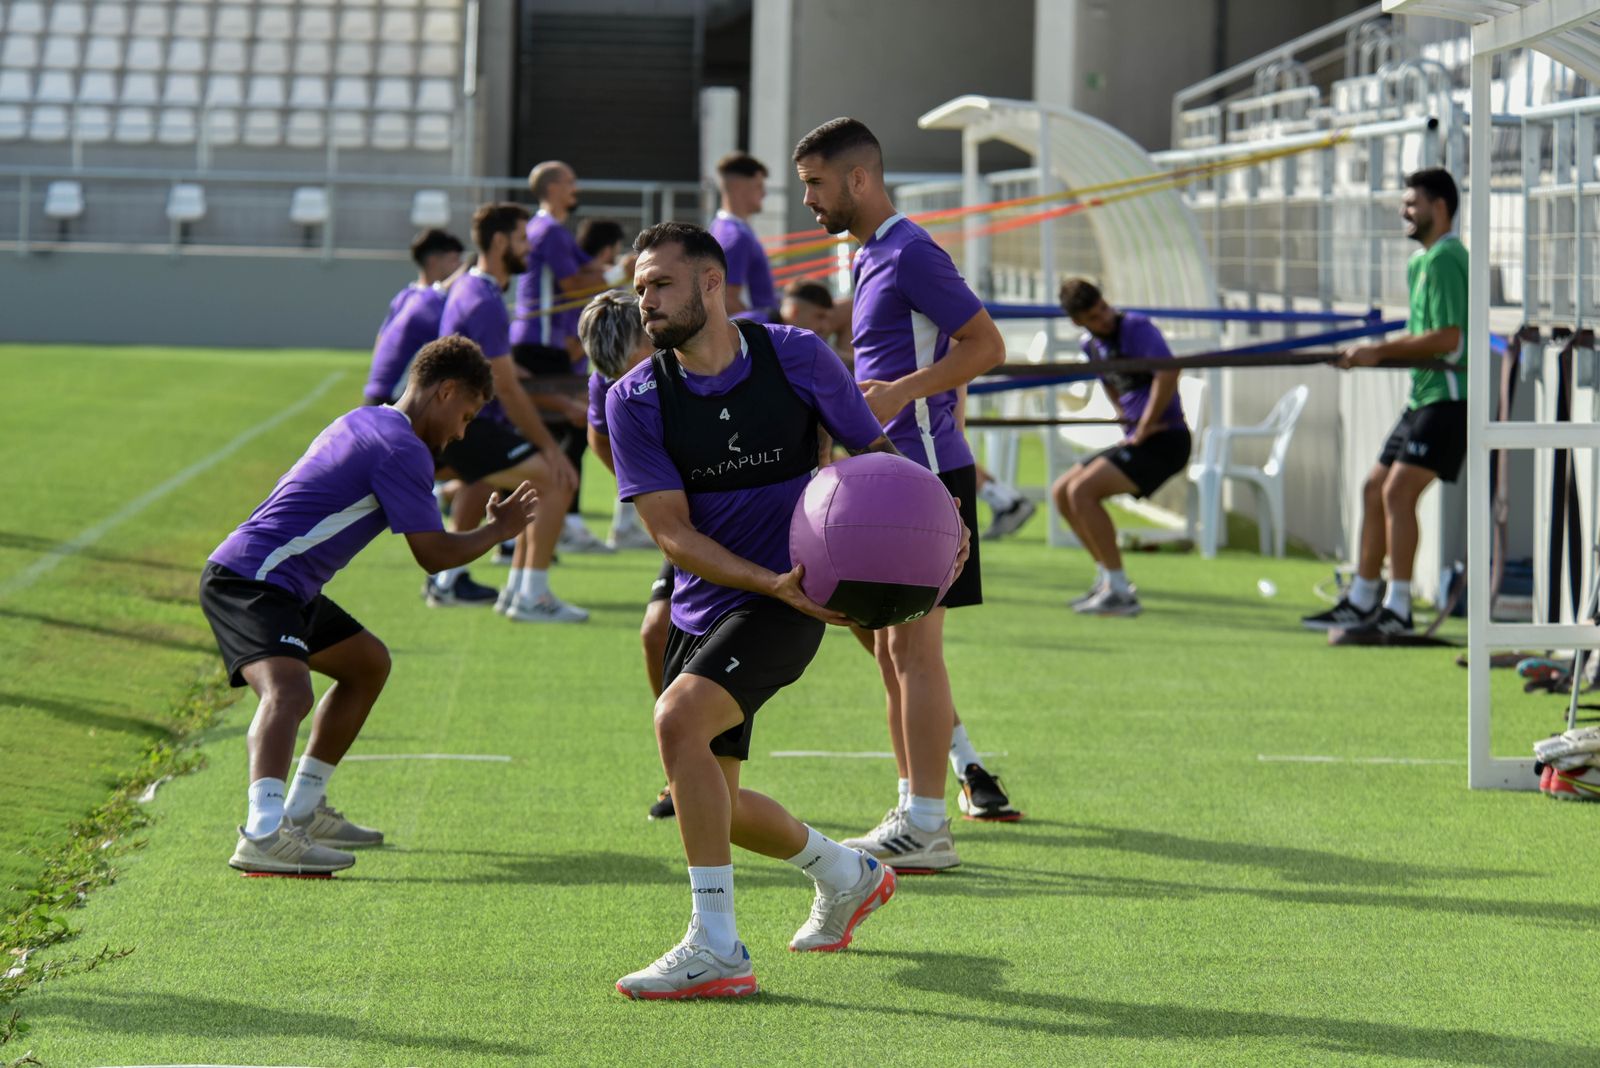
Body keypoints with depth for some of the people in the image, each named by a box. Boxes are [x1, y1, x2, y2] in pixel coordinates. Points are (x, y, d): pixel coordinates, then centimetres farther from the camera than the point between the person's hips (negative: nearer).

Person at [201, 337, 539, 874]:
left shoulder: (366, 422, 17)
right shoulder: (402, 450, -14)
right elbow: (433, 554, -13)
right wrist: (498, 530, 5)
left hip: (283, 584, 11)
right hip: (248, 580, -11)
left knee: (368, 663, 25)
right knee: (288, 690, -32)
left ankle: (303, 810, 27)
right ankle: (263, 834, -52)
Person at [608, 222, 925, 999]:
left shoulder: (796, 357, -7)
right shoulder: (636, 400, -5)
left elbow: (876, 456, 5)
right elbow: (670, 530, -10)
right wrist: (772, 582, -24)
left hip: (786, 604, -5)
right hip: (702, 606, 5)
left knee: (678, 719, -28)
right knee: (710, 801, 11)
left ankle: (715, 949, -25)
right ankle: (847, 875, 41)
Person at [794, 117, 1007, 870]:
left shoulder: (911, 253, -13)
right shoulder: (870, 258, 17)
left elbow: (986, 345, -17)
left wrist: (902, 391, -23)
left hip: (926, 473, -10)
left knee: (914, 644, -8)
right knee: (892, 647, 12)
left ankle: (925, 828, -6)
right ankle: (912, 812, 17)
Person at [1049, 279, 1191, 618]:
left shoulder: (1137, 327, -14)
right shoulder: (1090, 345, 11)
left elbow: (1168, 373, -28)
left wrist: (1144, 430, -21)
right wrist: (1127, 418, 15)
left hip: (1165, 440, -9)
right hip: (1136, 439, 9)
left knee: (1082, 491, -20)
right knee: (1061, 493, 11)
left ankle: (1120, 593, -17)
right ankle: (1107, 577, 17)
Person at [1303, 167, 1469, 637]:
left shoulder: (1445, 259, -13)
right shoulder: (1422, 260, 18)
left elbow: (1447, 338, -21)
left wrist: (1382, 351, -15)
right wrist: (1374, 352, 9)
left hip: (1448, 397, -10)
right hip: (1423, 396, 10)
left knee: (1398, 492, -17)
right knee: (1375, 489, 12)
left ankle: (1397, 610, -17)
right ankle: (1361, 602, 20)